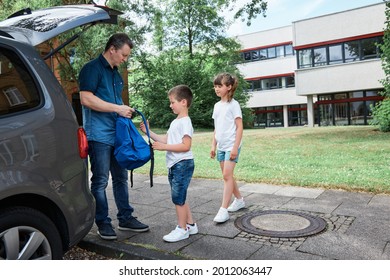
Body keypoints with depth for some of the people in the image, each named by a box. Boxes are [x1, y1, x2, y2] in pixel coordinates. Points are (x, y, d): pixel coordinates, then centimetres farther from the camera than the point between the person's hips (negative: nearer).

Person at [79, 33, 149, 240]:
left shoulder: (115, 73, 19)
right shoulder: (92, 68, -7)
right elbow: (86, 99, -19)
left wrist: (125, 111, 11)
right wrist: (117, 108, -17)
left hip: (118, 134, 8)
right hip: (99, 134, -8)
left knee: (121, 178, 12)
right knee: (100, 180, 1)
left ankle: (125, 218, 23)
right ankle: (103, 223, 13)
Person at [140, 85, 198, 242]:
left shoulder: (185, 122, -14)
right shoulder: (175, 122, 17)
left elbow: (186, 146, -21)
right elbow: (165, 139, 15)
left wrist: (164, 147, -21)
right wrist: (148, 132, 10)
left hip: (183, 164, -10)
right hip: (174, 165, 10)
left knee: (178, 197, -3)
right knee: (180, 198, 16)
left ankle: (182, 229, 10)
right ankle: (190, 225, 27)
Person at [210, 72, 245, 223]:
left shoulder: (233, 104, -8)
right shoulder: (217, 105, 12)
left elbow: (239, 127, -11)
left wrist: (235, 147, -17)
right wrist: (213, 145, 12)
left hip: (231, 146, -7)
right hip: (221, 146, 7)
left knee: (227, 175, -11)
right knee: (227, 176, 13)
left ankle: (223, 210, -8)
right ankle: (239, 200, 31)